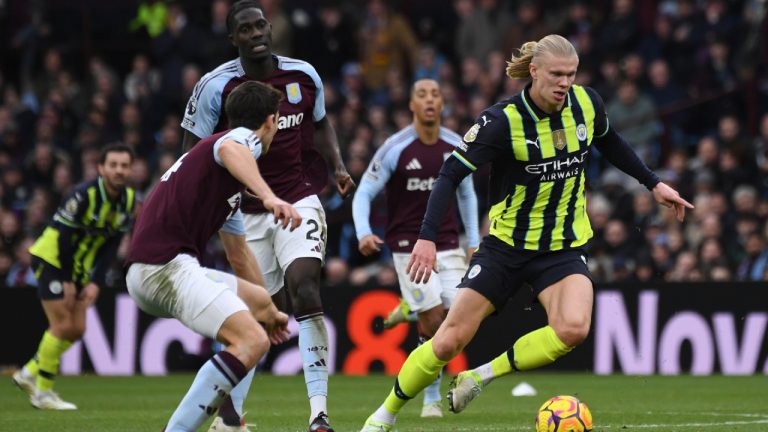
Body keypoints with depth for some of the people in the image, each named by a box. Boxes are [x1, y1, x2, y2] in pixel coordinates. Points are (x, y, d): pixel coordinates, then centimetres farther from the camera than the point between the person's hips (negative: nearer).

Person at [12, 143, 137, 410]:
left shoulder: (128, 200, -5)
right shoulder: (84, 195, -25)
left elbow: (112, 245, -1)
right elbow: (64, 236, -23)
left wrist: (96, 282, -9)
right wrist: (66, 281, -19)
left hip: (78, 267, 7)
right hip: (51, 260, -7)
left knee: (76, 329, 5)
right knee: (62, 325, -13)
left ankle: (29, 374, 21)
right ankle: (42, 393, -3)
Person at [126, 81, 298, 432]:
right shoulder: (245, 138, -1)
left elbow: (238, 247, 42)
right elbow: (229, 151, -29)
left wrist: (270, 310, 53)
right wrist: (269, 197, -44)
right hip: (164, 265, -11)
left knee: (260, 303, 25)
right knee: (252, 340, -22)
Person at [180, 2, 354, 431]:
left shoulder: (303, 75, 2)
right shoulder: (216, 86, -8)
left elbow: (322, 122, 21)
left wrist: (339, 165, 5)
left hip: (300, 199, 1)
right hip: (249, 212, -1)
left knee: (305, 290, -21)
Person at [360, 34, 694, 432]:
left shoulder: (586, 104, -5)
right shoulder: (503, 120, -19)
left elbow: (609, 142, 18)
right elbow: (451, 173, -18)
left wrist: (653, 184, 19)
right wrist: (427, 237, -28)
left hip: (563, 247, 3)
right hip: (506, 245, -3)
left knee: (573, 328, -26)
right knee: (450, 340, -4)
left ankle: (481, 377, -9)